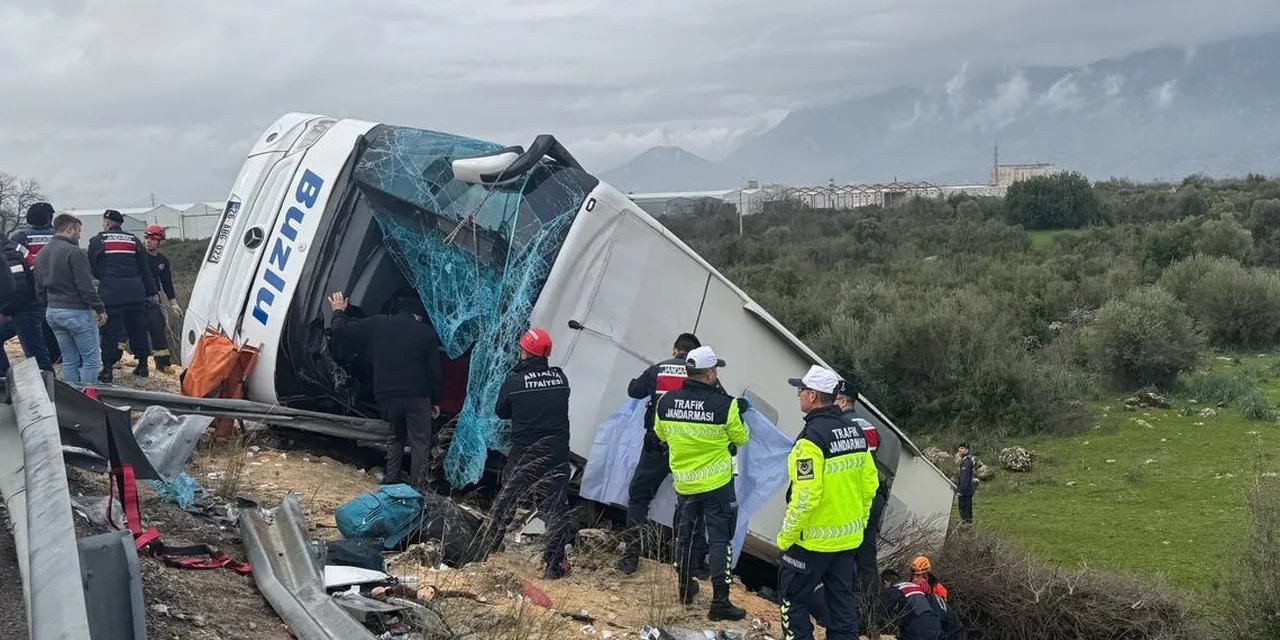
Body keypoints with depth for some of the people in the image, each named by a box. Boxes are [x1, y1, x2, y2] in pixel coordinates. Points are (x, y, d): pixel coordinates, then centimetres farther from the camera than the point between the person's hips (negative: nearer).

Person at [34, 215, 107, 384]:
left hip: (52, 312, 8)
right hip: (76, 311, -8)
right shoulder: (73, 252, -14)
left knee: (69, 360, 13)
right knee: (91, 358, -2)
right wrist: (100, 309, -10)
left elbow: (39, 289, 17)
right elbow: (86, 286, -17)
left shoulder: (41, 254, 12)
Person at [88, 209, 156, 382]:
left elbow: (93, 268, 8)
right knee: (138, 329, 12)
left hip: (110, 294, -3)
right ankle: (143, 365, 18)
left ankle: (107, 369, -1)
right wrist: (151, 292, 17)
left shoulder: (97, 241, 3)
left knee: (110, 331, 0)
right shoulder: (133, 240, 12)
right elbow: (144, 269, 13)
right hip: (135, 293, 3)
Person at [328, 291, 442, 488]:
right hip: (417, 397, -3)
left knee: (397, 437, 24)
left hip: (387, 396, 4)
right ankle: (417, 490, -5)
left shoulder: (377, 324, 3)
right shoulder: (427, 332, -1)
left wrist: (339, 312, 25)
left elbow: (339, 332, 6)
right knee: (420, 443, 2)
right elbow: (434, 371, 0)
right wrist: (436, 401, 9)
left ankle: (390, 483, 21)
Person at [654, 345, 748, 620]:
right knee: (720, 540, 3)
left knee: (684, 535, 20)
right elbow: (741, 438, -3)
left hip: (684, 484, 4)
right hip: (717, 484, -4)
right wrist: (738, 413, 14)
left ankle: (686, 589, 34)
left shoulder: (666, 402, -7)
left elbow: (661, 435, 11)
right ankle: (720, 602, 1)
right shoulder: (725, 405, -18)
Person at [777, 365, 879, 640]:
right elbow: (869, 483, 11)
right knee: (843, 602, 14)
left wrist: (785, 536, -13)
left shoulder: (813, 437, -20)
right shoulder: (855, 432, 5)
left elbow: (806, 496, -23)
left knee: (794, 599, 6)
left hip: (813, 541, -7)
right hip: (849, 538, 8)